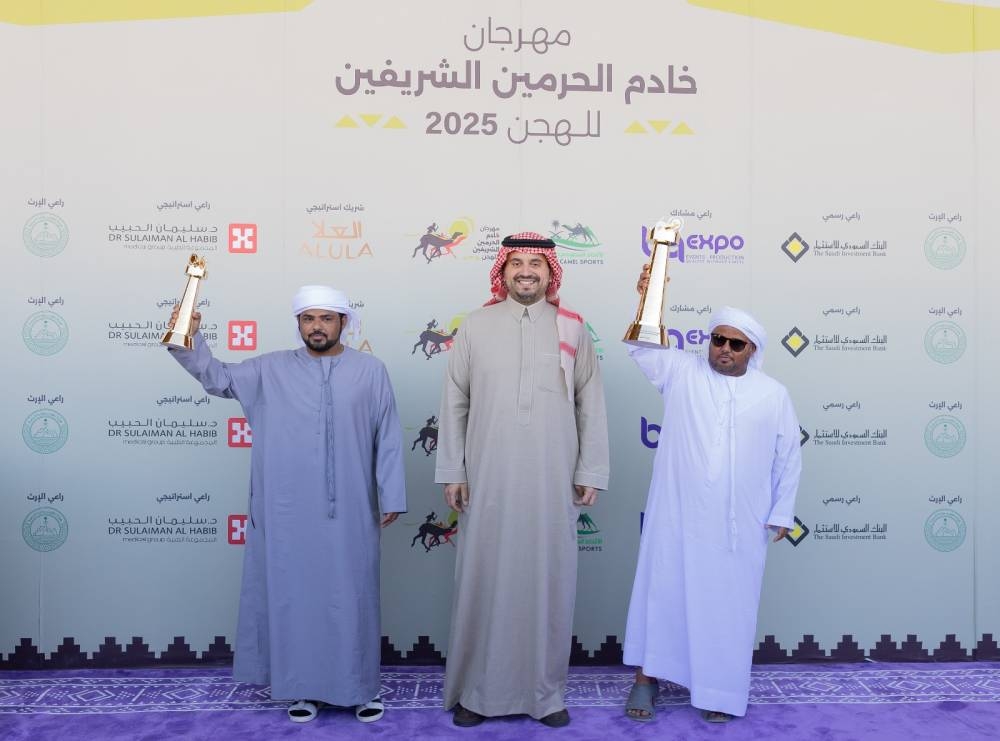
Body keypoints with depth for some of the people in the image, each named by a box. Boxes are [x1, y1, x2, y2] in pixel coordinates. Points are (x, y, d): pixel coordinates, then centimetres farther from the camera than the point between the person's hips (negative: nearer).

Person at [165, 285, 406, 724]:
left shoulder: (370, 371, 3)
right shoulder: (271, 369, 6)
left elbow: (388, 438, 3)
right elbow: (217, 378, 6)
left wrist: (391, 496, 0)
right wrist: (188, 340, -11)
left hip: (349, 512, -1)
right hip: (289, 513, 1)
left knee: (351, 596, 7)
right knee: (294, 595, 8)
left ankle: (360, 687, 21)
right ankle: (304, 687, 23)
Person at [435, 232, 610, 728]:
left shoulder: (572, 329, 4)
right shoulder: (476, 326, 3)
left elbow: (591, 405, 5)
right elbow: (454, 403, 4)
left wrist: (591, 473, 1)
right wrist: (451, 471, 1)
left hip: (553, 482, 1)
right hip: (488, 480, 0)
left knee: (550, 584, 7)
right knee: (484, 582, 6)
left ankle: (546, 692, 22)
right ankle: (476, 691, 21)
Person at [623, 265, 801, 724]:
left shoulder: (773, 394, 7)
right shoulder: (681, 372, 5)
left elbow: (788, 458, 10)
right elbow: (643, 347, -6)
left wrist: (781, 512, 7)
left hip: (738, 526, 1)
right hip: (677, 516, 0)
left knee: (728, 603, 6)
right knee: (663, 589, 5)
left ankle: (719, 690, 21)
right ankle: (646, 676, 18)